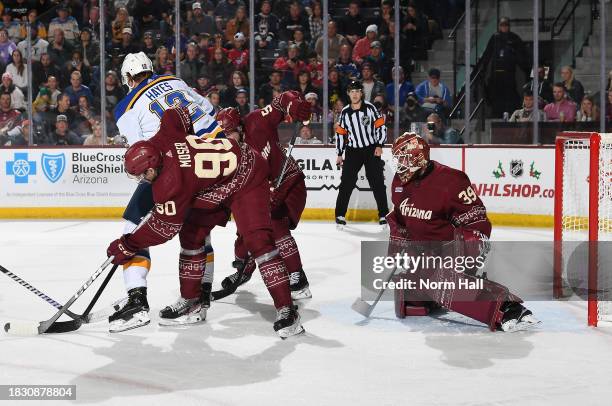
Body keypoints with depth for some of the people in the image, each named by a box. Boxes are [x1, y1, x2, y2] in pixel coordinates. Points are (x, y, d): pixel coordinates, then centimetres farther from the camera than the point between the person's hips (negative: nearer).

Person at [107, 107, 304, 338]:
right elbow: (179, 113, 4)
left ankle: (286, 310, -23)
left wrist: (127, 246, -13)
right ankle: (190, 301, 18)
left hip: (247, 180, -10)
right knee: (191, 234, 7)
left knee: (257, 240, -23)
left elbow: (165, 227, -24)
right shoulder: (161, 140, -16)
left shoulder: (171, 183, -34)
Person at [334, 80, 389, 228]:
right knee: (346, 183, -4)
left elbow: (381, 126, -3)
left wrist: (379, 146, -10)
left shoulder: (370, 108, -5)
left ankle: (383, 215, 4)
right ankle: (340, 215, 4)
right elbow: (340, 133, 10)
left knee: (377, 182, -3)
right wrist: (339, 154, 9)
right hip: (352, 151, 2)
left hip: (371, 149, -2)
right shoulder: (345, 113, 3)